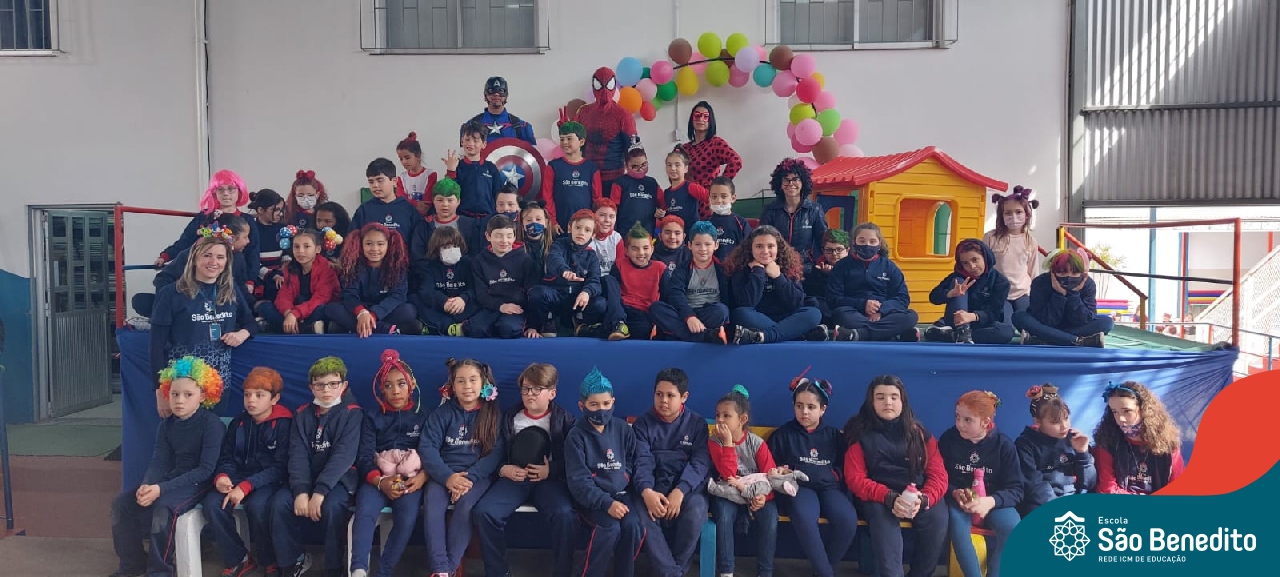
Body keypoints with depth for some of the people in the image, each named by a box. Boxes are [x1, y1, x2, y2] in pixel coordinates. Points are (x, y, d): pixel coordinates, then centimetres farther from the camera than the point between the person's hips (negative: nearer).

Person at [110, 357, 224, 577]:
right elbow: (158, 462, -1)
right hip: (171, 479, 7)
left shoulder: (211, 424, -16)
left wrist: (161, 488, -27)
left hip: (198, 483, -7)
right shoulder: (166, 425, 7)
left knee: (164, 507, -32)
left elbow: (206, 469, -21)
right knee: (122, 502, -6)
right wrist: (146, 486, -25)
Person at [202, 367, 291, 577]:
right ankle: (238, 559, -4)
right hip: (238, 478, 5)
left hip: (269, 481, -5)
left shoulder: (284, 424, -9)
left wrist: (246, 487, -25)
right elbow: (226, 458, 9)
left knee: (257, 505, -35)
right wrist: (221, 477, -16)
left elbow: (280, 468, -15)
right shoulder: (238, 423, 9)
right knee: (212, 503, -24)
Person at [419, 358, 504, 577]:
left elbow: (497, 452, -5)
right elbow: (427, 447, -4)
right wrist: (447, 477, -21)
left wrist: (470, 477, -20)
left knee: (466, 504, -31)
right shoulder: (442, 413, 6)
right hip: (445, 472, 1)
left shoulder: (493, 414, 4)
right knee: (431, 502, -28)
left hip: (478, 473, -1)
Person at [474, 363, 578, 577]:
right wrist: (503, 470, -7)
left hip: (549, 479, -2)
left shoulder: (564, 419, 4)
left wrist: (551, 470, -15)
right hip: (514, 477, 3)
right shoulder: (508, 417, 11)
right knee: (484, 512, -24)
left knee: (565, 516, -32)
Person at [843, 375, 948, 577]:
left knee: (938, 518, -28)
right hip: (879, 498, -2)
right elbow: (854, 477, -5)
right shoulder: (861, 434, 2)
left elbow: (938, 474, 2)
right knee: (881, 515, -35)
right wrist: (889, 498, -21)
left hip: (918, 498, 2)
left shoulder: (919, 433, 8)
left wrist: (923, 499, -21)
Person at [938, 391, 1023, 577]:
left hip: (994, 501, 1)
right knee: (957, 524, -33)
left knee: (1012, 527, -29)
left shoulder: (1004, 444, -8)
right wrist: (955, 493, -21)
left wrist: (990, 501, -27)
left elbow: (1016, 489, -9)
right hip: (959, 499, 0)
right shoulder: (948, 439, -7)